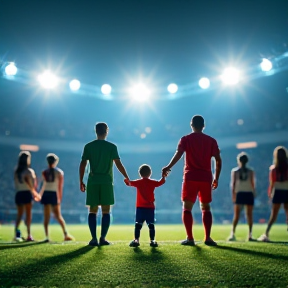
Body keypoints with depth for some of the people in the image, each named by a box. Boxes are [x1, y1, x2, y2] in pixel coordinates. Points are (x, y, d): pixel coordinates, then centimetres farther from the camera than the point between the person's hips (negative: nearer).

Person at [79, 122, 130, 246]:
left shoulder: (88, 146, 4)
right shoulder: (112, 147, 0)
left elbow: (83, 164, 1)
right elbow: (118, 164, -4)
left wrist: (81, 181, 8)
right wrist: (127, 178, 6)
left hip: (92, 182, 1)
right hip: (107, 182, -1)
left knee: (92, 211, 7)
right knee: (106, 212, 4)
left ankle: (94, 238, 1)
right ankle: (103, 238, -2)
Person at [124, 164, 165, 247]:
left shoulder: (138, 182, 0)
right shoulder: (153, 182, 2)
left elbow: (129, 183, 4)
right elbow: (162, 182, 11)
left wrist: (126, 180, 23)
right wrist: (163, 176, 25)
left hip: (140, 207, 0)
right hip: (150, 208, 0)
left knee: (138, 225, 3)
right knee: (151, 225, 4)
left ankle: (136, 240, -3)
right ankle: (152, 241, 1)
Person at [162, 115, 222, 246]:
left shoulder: (186, 139, 2)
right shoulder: (211, 141, 9)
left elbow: (178, 154, -14)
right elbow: (218, 160, 5)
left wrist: (168, 167, -17)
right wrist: (216, 178, 11)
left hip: (190, 177, -2)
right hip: (206, 178, 2)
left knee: (187, 207, 4)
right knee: (206, 208, 11)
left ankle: (190, 238, -4)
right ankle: (207, 238, 2)